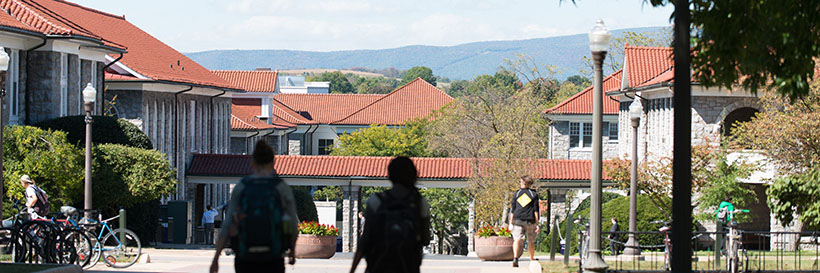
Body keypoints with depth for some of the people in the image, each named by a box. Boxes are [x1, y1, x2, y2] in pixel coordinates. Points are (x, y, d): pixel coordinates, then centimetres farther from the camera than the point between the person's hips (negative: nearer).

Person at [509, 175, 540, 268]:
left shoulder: (516, 194, 5)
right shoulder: (534, 194, 4)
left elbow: (513, 210, 4)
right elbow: (536, 210, 1)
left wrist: (511, 222, 8)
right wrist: (537, 224, 1)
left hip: (517, 220, -1)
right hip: (530, 221, 1)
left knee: (517, 239, -11)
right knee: (531, 241, 17)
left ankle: (515, 257, -33)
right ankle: (532, 259, 30)